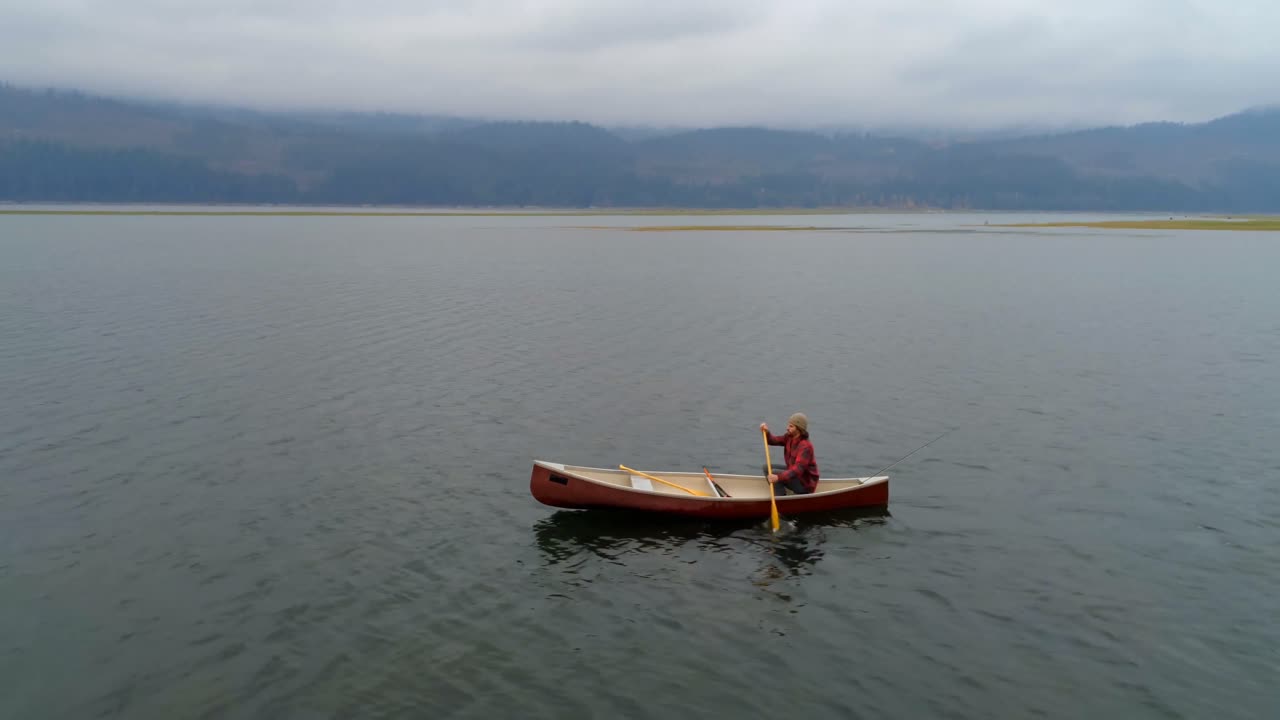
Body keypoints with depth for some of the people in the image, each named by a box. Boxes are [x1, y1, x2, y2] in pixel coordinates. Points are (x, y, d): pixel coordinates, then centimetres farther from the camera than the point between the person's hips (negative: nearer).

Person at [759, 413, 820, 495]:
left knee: (773, 473, -24)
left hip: (805, 484, -9)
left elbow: (798, 469, -38)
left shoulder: (805, 446, -28)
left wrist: (778, 477, -49)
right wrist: (766, 432, -24)